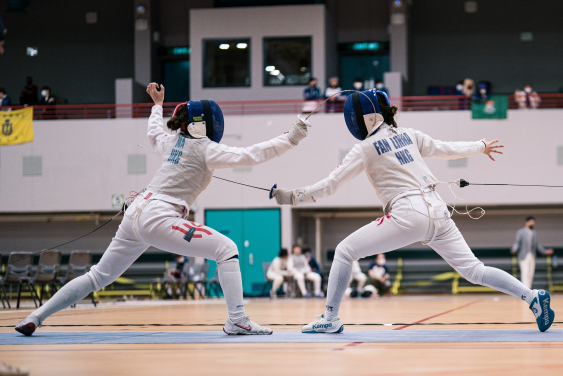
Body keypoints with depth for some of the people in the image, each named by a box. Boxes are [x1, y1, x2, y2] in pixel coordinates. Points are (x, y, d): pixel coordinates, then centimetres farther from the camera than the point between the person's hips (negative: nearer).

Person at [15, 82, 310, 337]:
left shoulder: (173, 141, 17)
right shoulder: (205, 149, -4)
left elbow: (153, 134, 41)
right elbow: (249, 156, -13)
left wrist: (158, 104, 57)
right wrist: (290, 139, -13)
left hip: (136, 213, 8)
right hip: (158, 219, -8)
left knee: (99, 277, 17)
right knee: (227, 250, -7)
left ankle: (35, 318, 13)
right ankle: (237, 321, -15)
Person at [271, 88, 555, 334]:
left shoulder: (366, 148, 1)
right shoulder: (408, 135, 16)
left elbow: (330, 186, -1)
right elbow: (448, 150, 27)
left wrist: (290, 198, 5)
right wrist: (481, 146, 43)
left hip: (408, 215, -6)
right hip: (438, 212, 6)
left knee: (344, 252, 7)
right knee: (474, 271, 8)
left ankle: (330, 319, 4)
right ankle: (533, 298, -7)